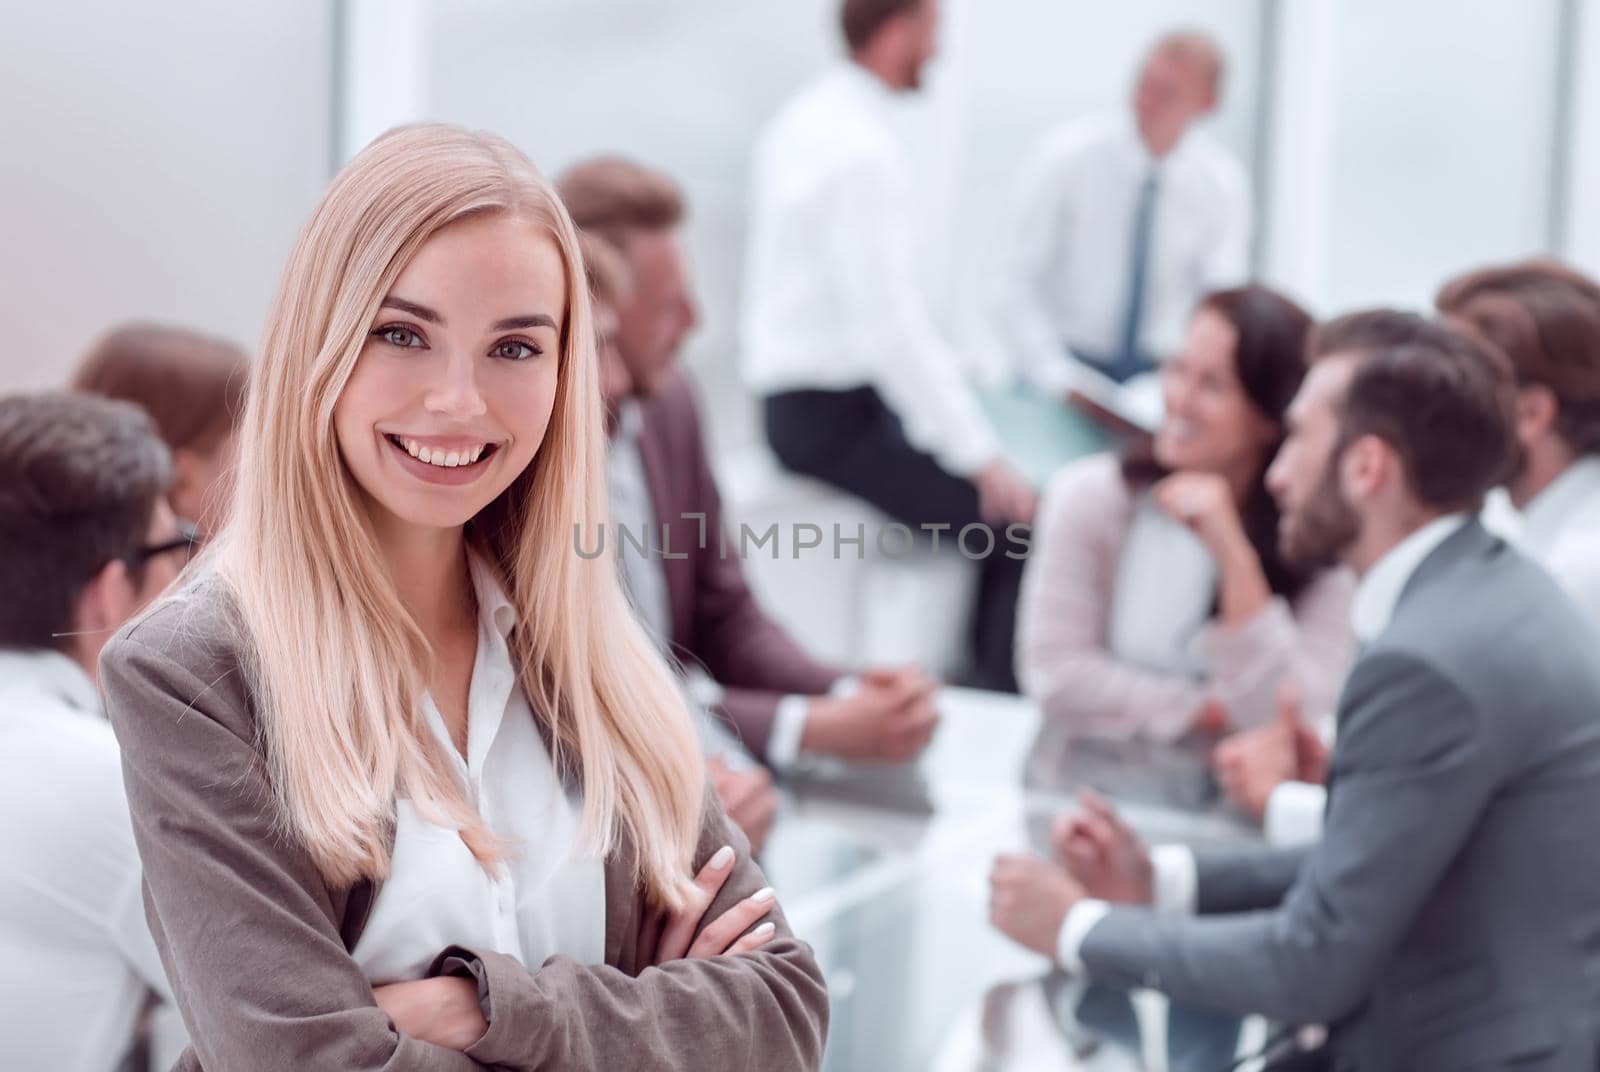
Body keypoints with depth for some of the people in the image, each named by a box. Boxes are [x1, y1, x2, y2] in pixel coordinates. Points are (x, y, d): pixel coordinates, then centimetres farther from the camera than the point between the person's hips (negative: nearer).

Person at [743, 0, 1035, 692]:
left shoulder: (803, 121, 10)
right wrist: (981, 458, -22)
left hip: (794, 399, 10)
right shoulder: (862, 149, -20)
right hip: (834, 414, -10)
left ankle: (982, 681, 19)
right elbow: (891, 319, -25)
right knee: (1019, 523, -13)